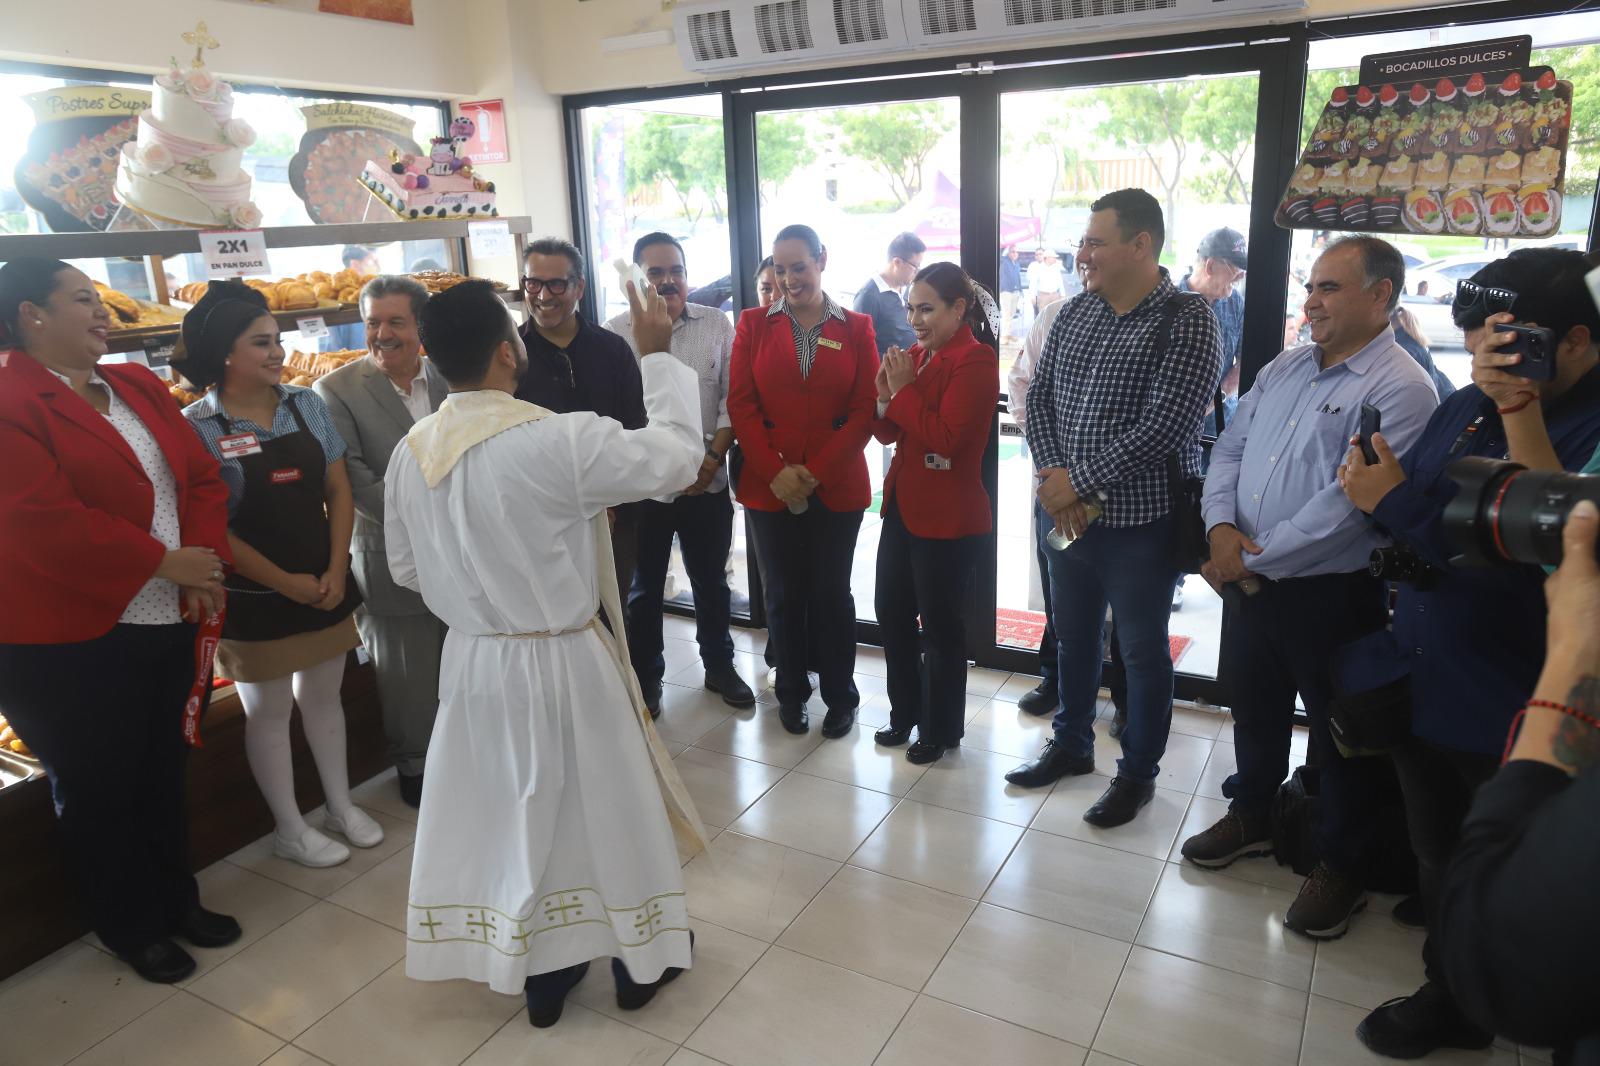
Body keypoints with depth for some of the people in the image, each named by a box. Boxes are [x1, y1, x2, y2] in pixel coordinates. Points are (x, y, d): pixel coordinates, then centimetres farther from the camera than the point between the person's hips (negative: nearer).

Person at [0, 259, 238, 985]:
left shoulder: (138, 388, 9)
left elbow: (200, 477, 7)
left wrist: (206, 560, -9)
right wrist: (165, 563, -19)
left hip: (163, 624, 7)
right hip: (68, 643, -6)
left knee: (162, 774, 19)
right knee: (98, 790, 12)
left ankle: (176, 897, 38)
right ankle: (130, 927, 30)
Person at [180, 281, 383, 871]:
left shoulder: (307, 404, 0)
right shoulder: (197, 427, -13)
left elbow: (338, 492, 2)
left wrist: (335, 572, -6)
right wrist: (284, 582, -13)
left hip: (324, 586, 4)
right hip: (254, 598, -4)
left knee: (323, 696, 17)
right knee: (269, 712, 11)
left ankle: (341, 806, 34)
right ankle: (289, 829, 26)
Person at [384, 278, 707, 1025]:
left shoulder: (410, 453, -3)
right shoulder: (560, 440, -24)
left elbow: (406, 569, 7)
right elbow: (679, 456, -16)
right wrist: (657, 357, -5)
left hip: (473, 661, 6)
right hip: (564, 662, -5)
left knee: (510, 813, 19)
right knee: (603, 810, 15)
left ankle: (541, 974, 36)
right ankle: (640, 961, 34)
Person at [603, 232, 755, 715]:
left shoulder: (717, 325, 1)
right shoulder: (615, 333, -4)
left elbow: (731, 398, -1)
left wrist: (714, 456, -10)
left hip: (706, 483, 1)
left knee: (712, 583, 16)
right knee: (643, 590, 13)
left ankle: (719, 666, 35)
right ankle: (645, 679, 30)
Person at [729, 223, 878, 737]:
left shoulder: (856, 328, 3)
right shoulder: (754, 324, 5)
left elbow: (865, 409, -3)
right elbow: (741, 404, -1)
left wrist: (817, 472, -12)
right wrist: (776, 472, -11)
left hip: (837, 487, -1)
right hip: (770, 487, 1)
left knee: (832, 593, 7)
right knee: (783, 594, 9)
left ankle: (841, 696, 23)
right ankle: (791, 693, 26)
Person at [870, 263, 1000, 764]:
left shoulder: (975, 360, -13)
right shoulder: (916, 354, 10)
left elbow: (945, 437, -23)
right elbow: (888, 432, 12)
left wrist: (904, 389, -16)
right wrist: (886, 395, -6)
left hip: (947, 516, -8)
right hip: (902, 505, 8)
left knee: (939, 625, 5)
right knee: (892, 615, 15)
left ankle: (941, 729, 23)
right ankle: (905, 713, 33)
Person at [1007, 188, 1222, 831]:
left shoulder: (1186, 324, -14)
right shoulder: (1076, 313, 6)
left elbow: (1163, 428, -23)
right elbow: (1039, 396, 6)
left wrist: (1076, 480, -19)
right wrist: (1052, 478, -9)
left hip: (1140, 521, -6)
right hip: (1068, 513, 6)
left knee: (1143, 653, 9)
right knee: (1073, 635, 20)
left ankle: (1138, 775, 28)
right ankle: (1071, 746, 40)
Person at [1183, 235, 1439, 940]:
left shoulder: (1400, 390, -15)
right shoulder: (1284, 368, 8)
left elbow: (1348, 504, -23)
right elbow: (1230, 449, 8)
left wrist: (1257, 560, -19)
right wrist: (1221, 526, -9)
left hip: (1332, 593, -6)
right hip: (1249, 582, 7)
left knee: (1339, 735, 9)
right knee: (1254, 706, 21)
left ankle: (1343, 865, 28)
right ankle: (1252, 816, 42)